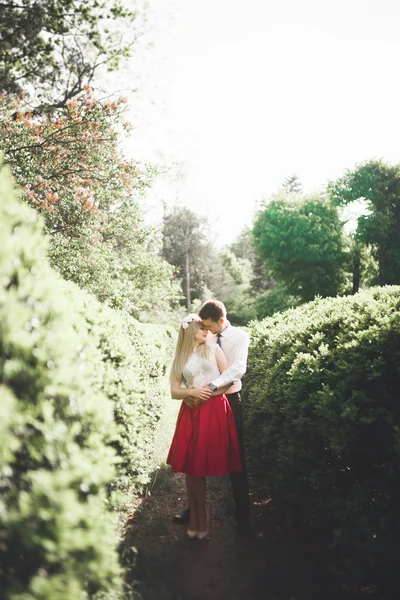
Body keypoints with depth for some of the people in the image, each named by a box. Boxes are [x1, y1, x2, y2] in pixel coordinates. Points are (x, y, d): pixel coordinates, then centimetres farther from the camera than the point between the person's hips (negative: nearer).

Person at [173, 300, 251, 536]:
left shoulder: (240, 336, -10)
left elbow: (238, 368, -25)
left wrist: (211, 386, -36)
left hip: (229, 401, -4)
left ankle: (242, 516, 18)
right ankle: (194, 508, 28)